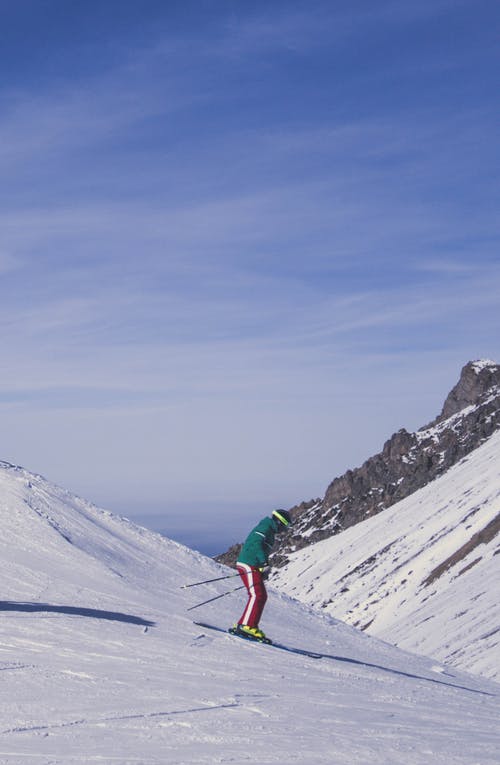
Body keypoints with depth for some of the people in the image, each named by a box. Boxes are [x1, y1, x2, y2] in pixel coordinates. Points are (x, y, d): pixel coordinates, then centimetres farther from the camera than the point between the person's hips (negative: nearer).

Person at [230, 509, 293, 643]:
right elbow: (256, 544, -22)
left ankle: (242, 626, 7)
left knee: (262, 596, 7)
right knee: (256, 595, -17)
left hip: (254, 567, 10)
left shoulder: (269, 531, 25)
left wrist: (264, 571, 26)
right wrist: (265, 563, -29)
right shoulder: (265, 527, -7)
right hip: (248, 565, -10)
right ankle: (246, 626, -20)